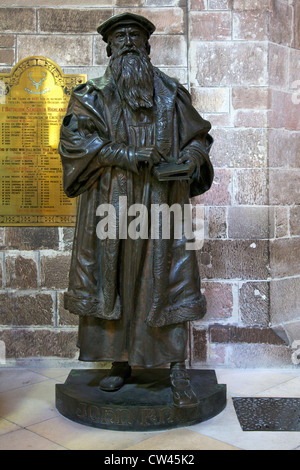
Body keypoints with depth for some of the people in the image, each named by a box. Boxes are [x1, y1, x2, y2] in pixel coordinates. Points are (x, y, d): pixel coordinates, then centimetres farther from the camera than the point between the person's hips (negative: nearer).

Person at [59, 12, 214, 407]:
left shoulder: (171, 94, 14)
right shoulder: (93, 95, 10)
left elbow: (199, 135, 17)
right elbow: (75, 135, -6)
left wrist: (190, 158, -6)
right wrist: (125, 155, -17)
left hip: (161, 202, 0)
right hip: (111, 204, 1)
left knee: (168, 281, -3)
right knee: (112, 279, 4)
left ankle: (178, 372, 4)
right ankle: (120, 363, 18)